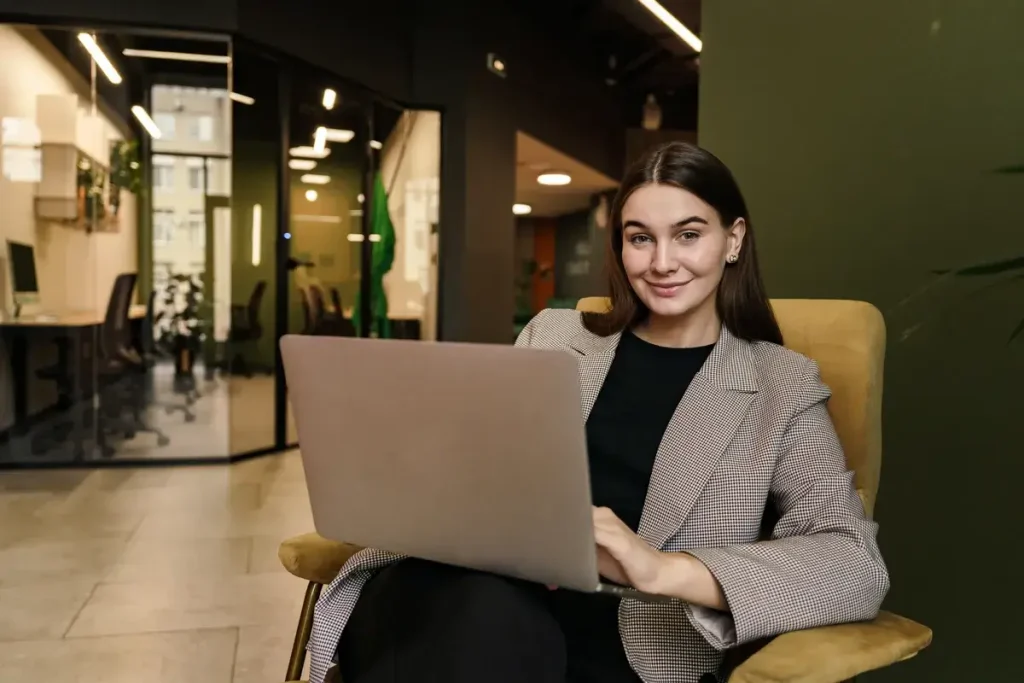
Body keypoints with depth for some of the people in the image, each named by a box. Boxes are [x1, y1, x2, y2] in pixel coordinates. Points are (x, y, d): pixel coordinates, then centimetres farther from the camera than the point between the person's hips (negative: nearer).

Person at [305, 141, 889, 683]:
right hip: (475, 612, 2)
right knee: (485, 607, -34)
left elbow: (858, 564, -5)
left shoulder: (782, 386, 8)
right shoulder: (552, 336, 17)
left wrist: (662, 570, -21)